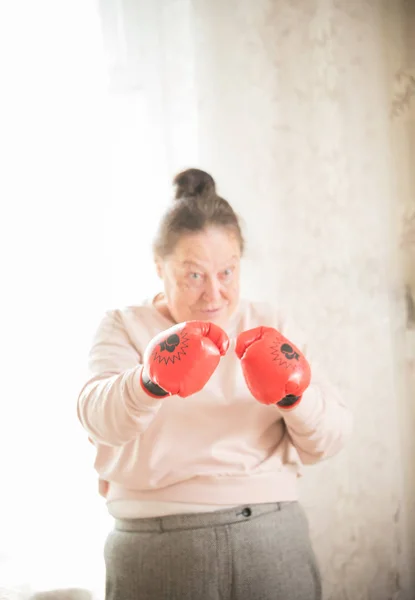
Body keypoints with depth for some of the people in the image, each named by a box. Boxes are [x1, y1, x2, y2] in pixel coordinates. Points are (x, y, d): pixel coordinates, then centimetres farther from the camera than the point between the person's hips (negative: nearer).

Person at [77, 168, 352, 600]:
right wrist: (150, 383, -37)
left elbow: (326, 442, 2)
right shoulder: (124, 329, 3)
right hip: (156, 551, -2)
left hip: (272, 542, 2)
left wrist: (296, 397, -18)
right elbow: (98, 419, -16)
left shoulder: (270, 328, 9)